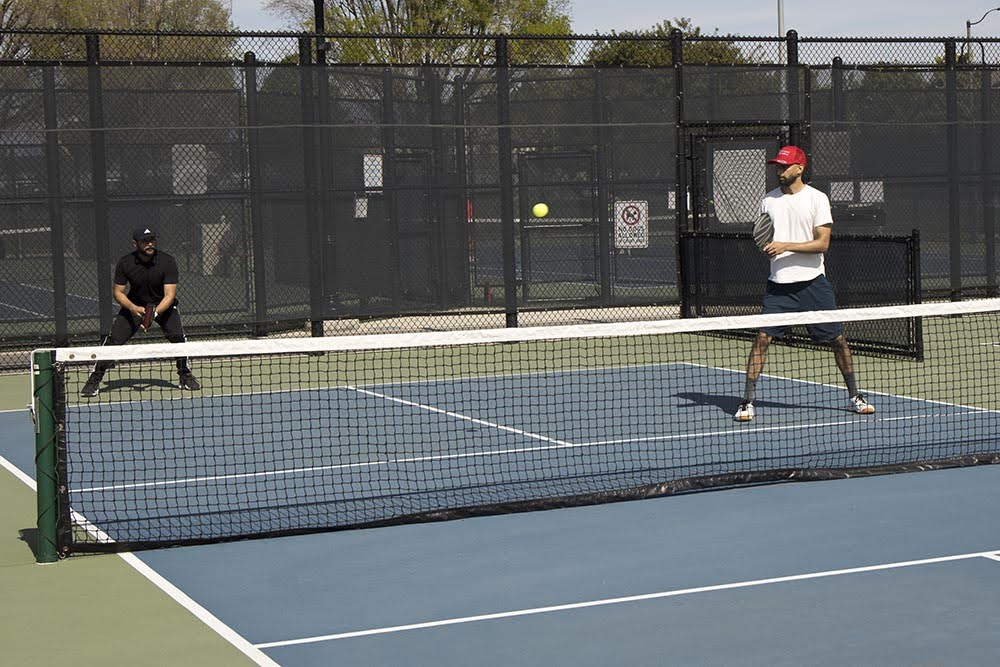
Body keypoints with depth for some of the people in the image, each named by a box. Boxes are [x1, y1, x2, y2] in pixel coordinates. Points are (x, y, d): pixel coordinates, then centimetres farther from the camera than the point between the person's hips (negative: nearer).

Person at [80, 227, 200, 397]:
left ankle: (185, 375, -2)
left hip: (163, 305, -1)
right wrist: (133, 308, -28)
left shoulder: (168, 262, -22)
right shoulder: (125, 263, -17)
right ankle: (95, 379, 0)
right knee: (113, 339, -14)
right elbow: (118, 292, -10)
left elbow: (169, 295, -24)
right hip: (135, 305, 1)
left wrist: (155, 312, -40)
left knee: (177, 335, -24)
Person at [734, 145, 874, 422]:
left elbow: (822, 243, -10)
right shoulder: (769, 200, 7)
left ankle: (854, 396, 20)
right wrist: (765, 247, -8)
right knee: (762, 338, -8)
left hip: (813, 282, -2)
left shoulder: (817, 199, -3)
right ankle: (747, 401, -3)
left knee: (837, 339, 4)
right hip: (779, 284, 2)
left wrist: (786, 246, -20)